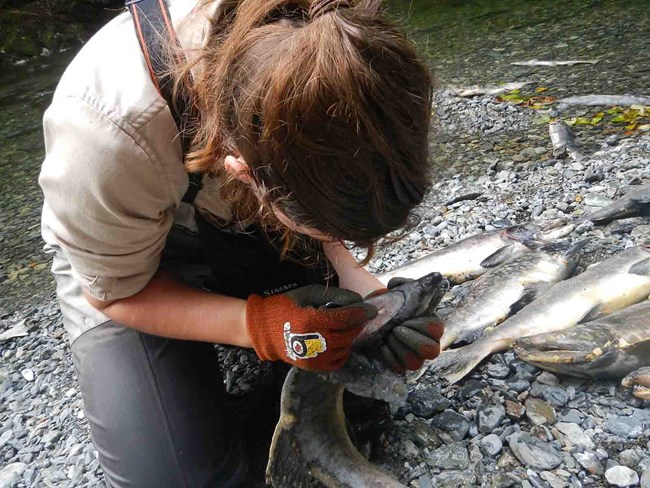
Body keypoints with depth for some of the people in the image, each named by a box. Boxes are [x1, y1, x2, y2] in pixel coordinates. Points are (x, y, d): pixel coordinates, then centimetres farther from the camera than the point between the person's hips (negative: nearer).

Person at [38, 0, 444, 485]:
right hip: (125, 254, -3)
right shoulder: (107, 139, -40)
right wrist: (259, 325, -33)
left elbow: (322, 196, -8)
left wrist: (352, 278, -24)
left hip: (242, 219, 4)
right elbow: (114, 293, -21)